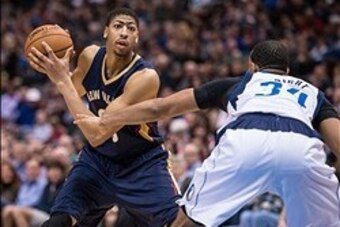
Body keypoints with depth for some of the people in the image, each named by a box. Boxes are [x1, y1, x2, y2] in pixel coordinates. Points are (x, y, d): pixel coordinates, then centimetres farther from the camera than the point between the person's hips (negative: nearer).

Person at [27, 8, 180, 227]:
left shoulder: (145, 77, -30)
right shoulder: (90, 56, -12)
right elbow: (75, 90, 14)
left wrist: (62, 80, -36)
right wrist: (57, 72, -10)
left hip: (143, 165, -4)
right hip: (98, 158, 4)